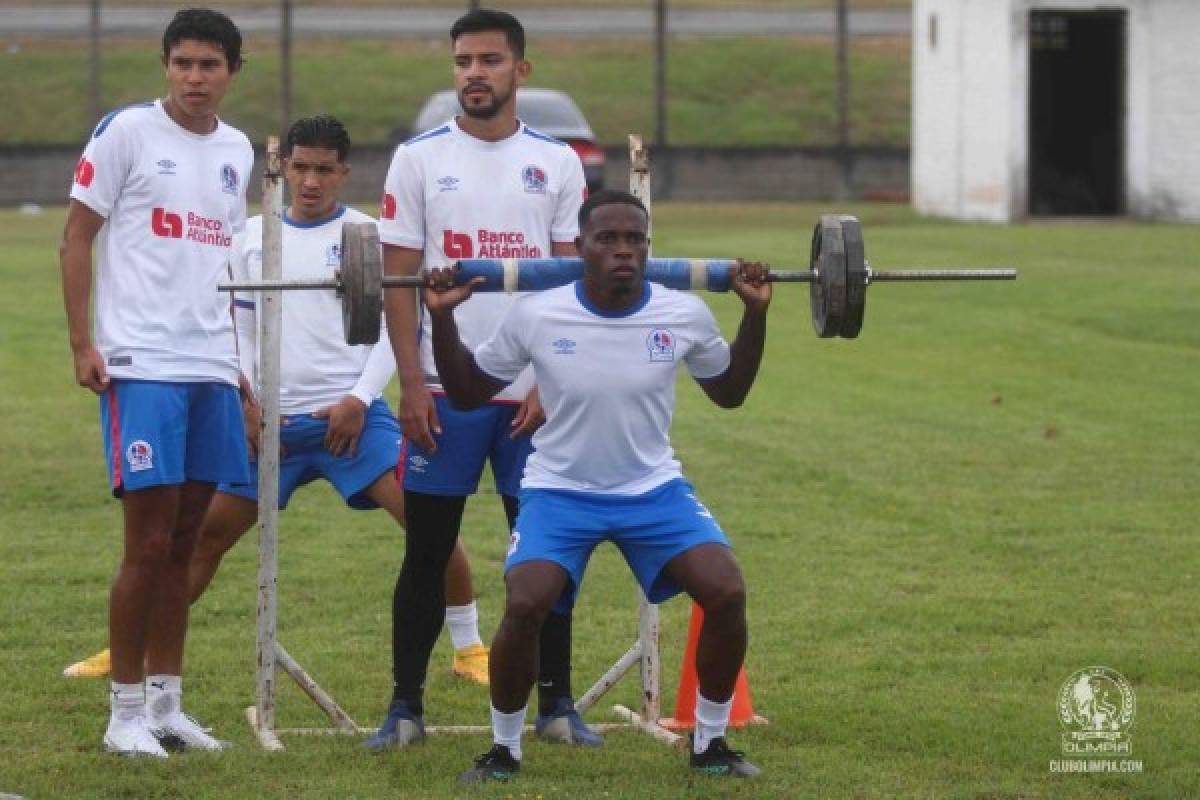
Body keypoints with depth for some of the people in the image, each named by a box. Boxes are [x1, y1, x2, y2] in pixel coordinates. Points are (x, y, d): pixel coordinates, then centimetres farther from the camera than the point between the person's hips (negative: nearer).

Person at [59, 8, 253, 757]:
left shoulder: (237, 150, 13)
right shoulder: (127, 132, -5)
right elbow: (77, 236, -3)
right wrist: (81, 342, -10)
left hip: (211, 369, 6)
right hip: (140, 365, -6)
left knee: (184, 541, 9)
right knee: (148, 542, -6)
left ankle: (167, 703, 16)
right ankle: (126, 712, 3)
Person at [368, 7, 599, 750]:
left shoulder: (556, 162, 6)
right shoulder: (420, 159, 3)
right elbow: (398, 277, 0)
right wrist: (411, 383, -8)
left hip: (534, 391, 1)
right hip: (443, 388, -1)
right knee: (427, 550, 2)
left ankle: (557, 703, 12)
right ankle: (406, 706, 9)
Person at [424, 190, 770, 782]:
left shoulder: (684, 316, -9)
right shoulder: (536, 317, -13)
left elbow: (730, 393, 10)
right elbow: (465, 394, 1)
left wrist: (755, 313, -1)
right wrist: (442, 318, -11)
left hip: (654, 488, 2)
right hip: (561, 490, -2)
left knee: (726, 594, -18)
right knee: (524, 606, -26)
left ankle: (710, 743, 4)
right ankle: (503, 749, -3)